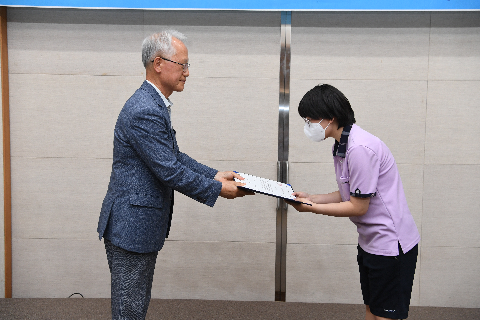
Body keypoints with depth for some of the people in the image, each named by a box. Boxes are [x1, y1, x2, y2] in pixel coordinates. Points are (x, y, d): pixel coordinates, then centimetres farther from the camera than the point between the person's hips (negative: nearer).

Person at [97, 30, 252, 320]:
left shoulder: (154, 104, 12)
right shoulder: (144, 112, -23)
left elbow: (174, 156, 16)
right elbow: (170, 171, -23)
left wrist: (214, 175, 7)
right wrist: (217, 189, -12)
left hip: (140, 225, 10)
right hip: (132, 227, -10)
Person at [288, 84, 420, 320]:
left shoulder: (360, 148, -24)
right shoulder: (341, 146, 8)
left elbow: (358, 207, -21)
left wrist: (311, 208, -15)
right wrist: (309, 198, 3)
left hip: (390, 244, -10)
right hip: (370, 241, 10)